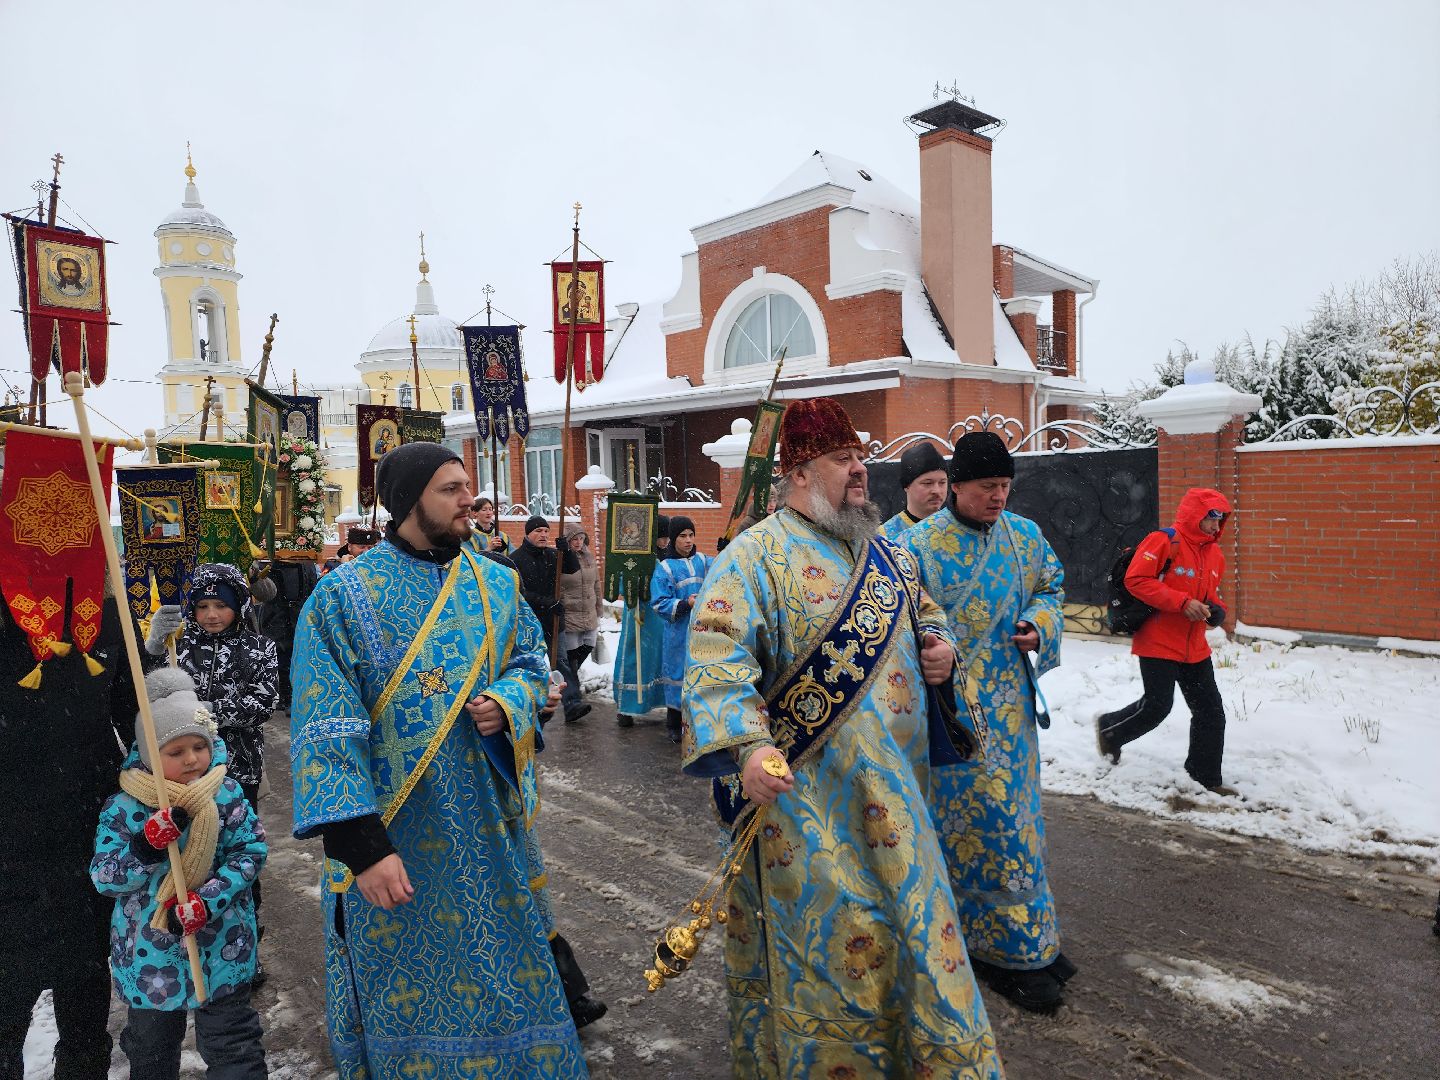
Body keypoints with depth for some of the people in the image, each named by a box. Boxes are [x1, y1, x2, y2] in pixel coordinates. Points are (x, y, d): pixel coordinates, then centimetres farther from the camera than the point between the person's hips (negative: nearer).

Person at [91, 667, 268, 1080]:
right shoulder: (123, 809, -11)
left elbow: (251, 852, -11)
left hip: (221, 950, -1)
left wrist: (208, 902, -22)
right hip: (150, 954, 2)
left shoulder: (227, 795, -10)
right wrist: (147, 843, -30)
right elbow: (103, 878, -12)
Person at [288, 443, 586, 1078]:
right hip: (397, 833, -4)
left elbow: (529, 660, 13)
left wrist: (507, 703, -11)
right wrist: (361, 846, -22)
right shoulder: (343, 596, -12)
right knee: (406, 987, 12)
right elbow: (326, 731, -15)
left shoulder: (496, 585, 2)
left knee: (506, 958, 17)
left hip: (489, 825, 4)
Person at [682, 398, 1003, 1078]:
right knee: (828, 945, 5)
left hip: (892, 789, 7)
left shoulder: (885, 552, 11)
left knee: (905, 927, 22)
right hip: (806, 793, -7)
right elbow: (717, 659, -24)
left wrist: (939, 646, 3)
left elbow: (924, 614, 26)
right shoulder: (756, 556, -13)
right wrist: (747, 745, -38)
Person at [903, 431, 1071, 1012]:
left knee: (1015, 814, 16)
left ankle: (1027, 938, 33)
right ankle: (1010, 949, 16)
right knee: (982, 820, 0)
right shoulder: (918, 545, -12)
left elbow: (1050, 587, 19)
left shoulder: (1025, 536, 6)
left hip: (1010, 703, 6)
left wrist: (1041, 623, 1)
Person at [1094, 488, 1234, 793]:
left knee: (1210, 711, 9)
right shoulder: (1163, 542, -13)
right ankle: (1109, 728, 24)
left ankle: (1207, 776, 22)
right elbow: (1136, 580, -19)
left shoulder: (1215, 554, 11)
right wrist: (1183, 602, -23)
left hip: (1195, 647, 8)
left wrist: (1215, 610, 1)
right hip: (1159, 642, -8)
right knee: (1157, 705, -4)